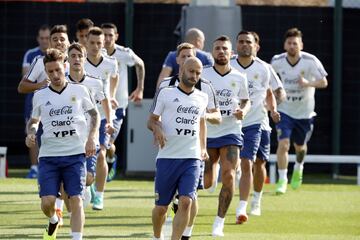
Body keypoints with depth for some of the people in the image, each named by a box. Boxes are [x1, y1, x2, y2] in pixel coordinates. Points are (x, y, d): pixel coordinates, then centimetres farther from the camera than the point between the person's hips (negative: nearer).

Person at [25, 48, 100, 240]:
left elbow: (94, 114, 16)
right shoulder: (40, 96, 7)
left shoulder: (79, 91, 4)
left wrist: (91, 138, 3)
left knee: (76, 200, -10)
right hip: (48, 155, 1)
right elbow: (33, 121, 21)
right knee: (47, 201, -7)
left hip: (75, 154, -1)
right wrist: (30, 133, 0)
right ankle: (53, 221, 27)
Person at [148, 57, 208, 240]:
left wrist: (203, 148, 25)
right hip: (167, 157, -2)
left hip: (192, 159, 2)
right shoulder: (165, 93, -1)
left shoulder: (202, 98, 10)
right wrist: (157, 129, -18)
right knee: (161, 206, 6)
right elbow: (152, 120, 4)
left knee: (186, 202, -16)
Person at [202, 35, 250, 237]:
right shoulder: (203, 75, -3)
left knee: (229, 176, -14)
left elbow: (246, 100, 15)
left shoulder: (239, 78, 1)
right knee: (206, 182, 0)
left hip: (231, 132, 0)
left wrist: (243, 111, -7)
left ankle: (219, 222, -3)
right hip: (207, 133, 0)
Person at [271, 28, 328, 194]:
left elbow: (323, 82, -13)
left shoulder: (311, 61, -16)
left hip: (305, 112, 0)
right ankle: (282, 180, -8)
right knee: (283, 144, -16)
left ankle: (298, 168, 48)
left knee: (300, 146, 16)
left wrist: (308, 83, -31)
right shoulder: (277, 61, -10)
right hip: (284, 110, 0)